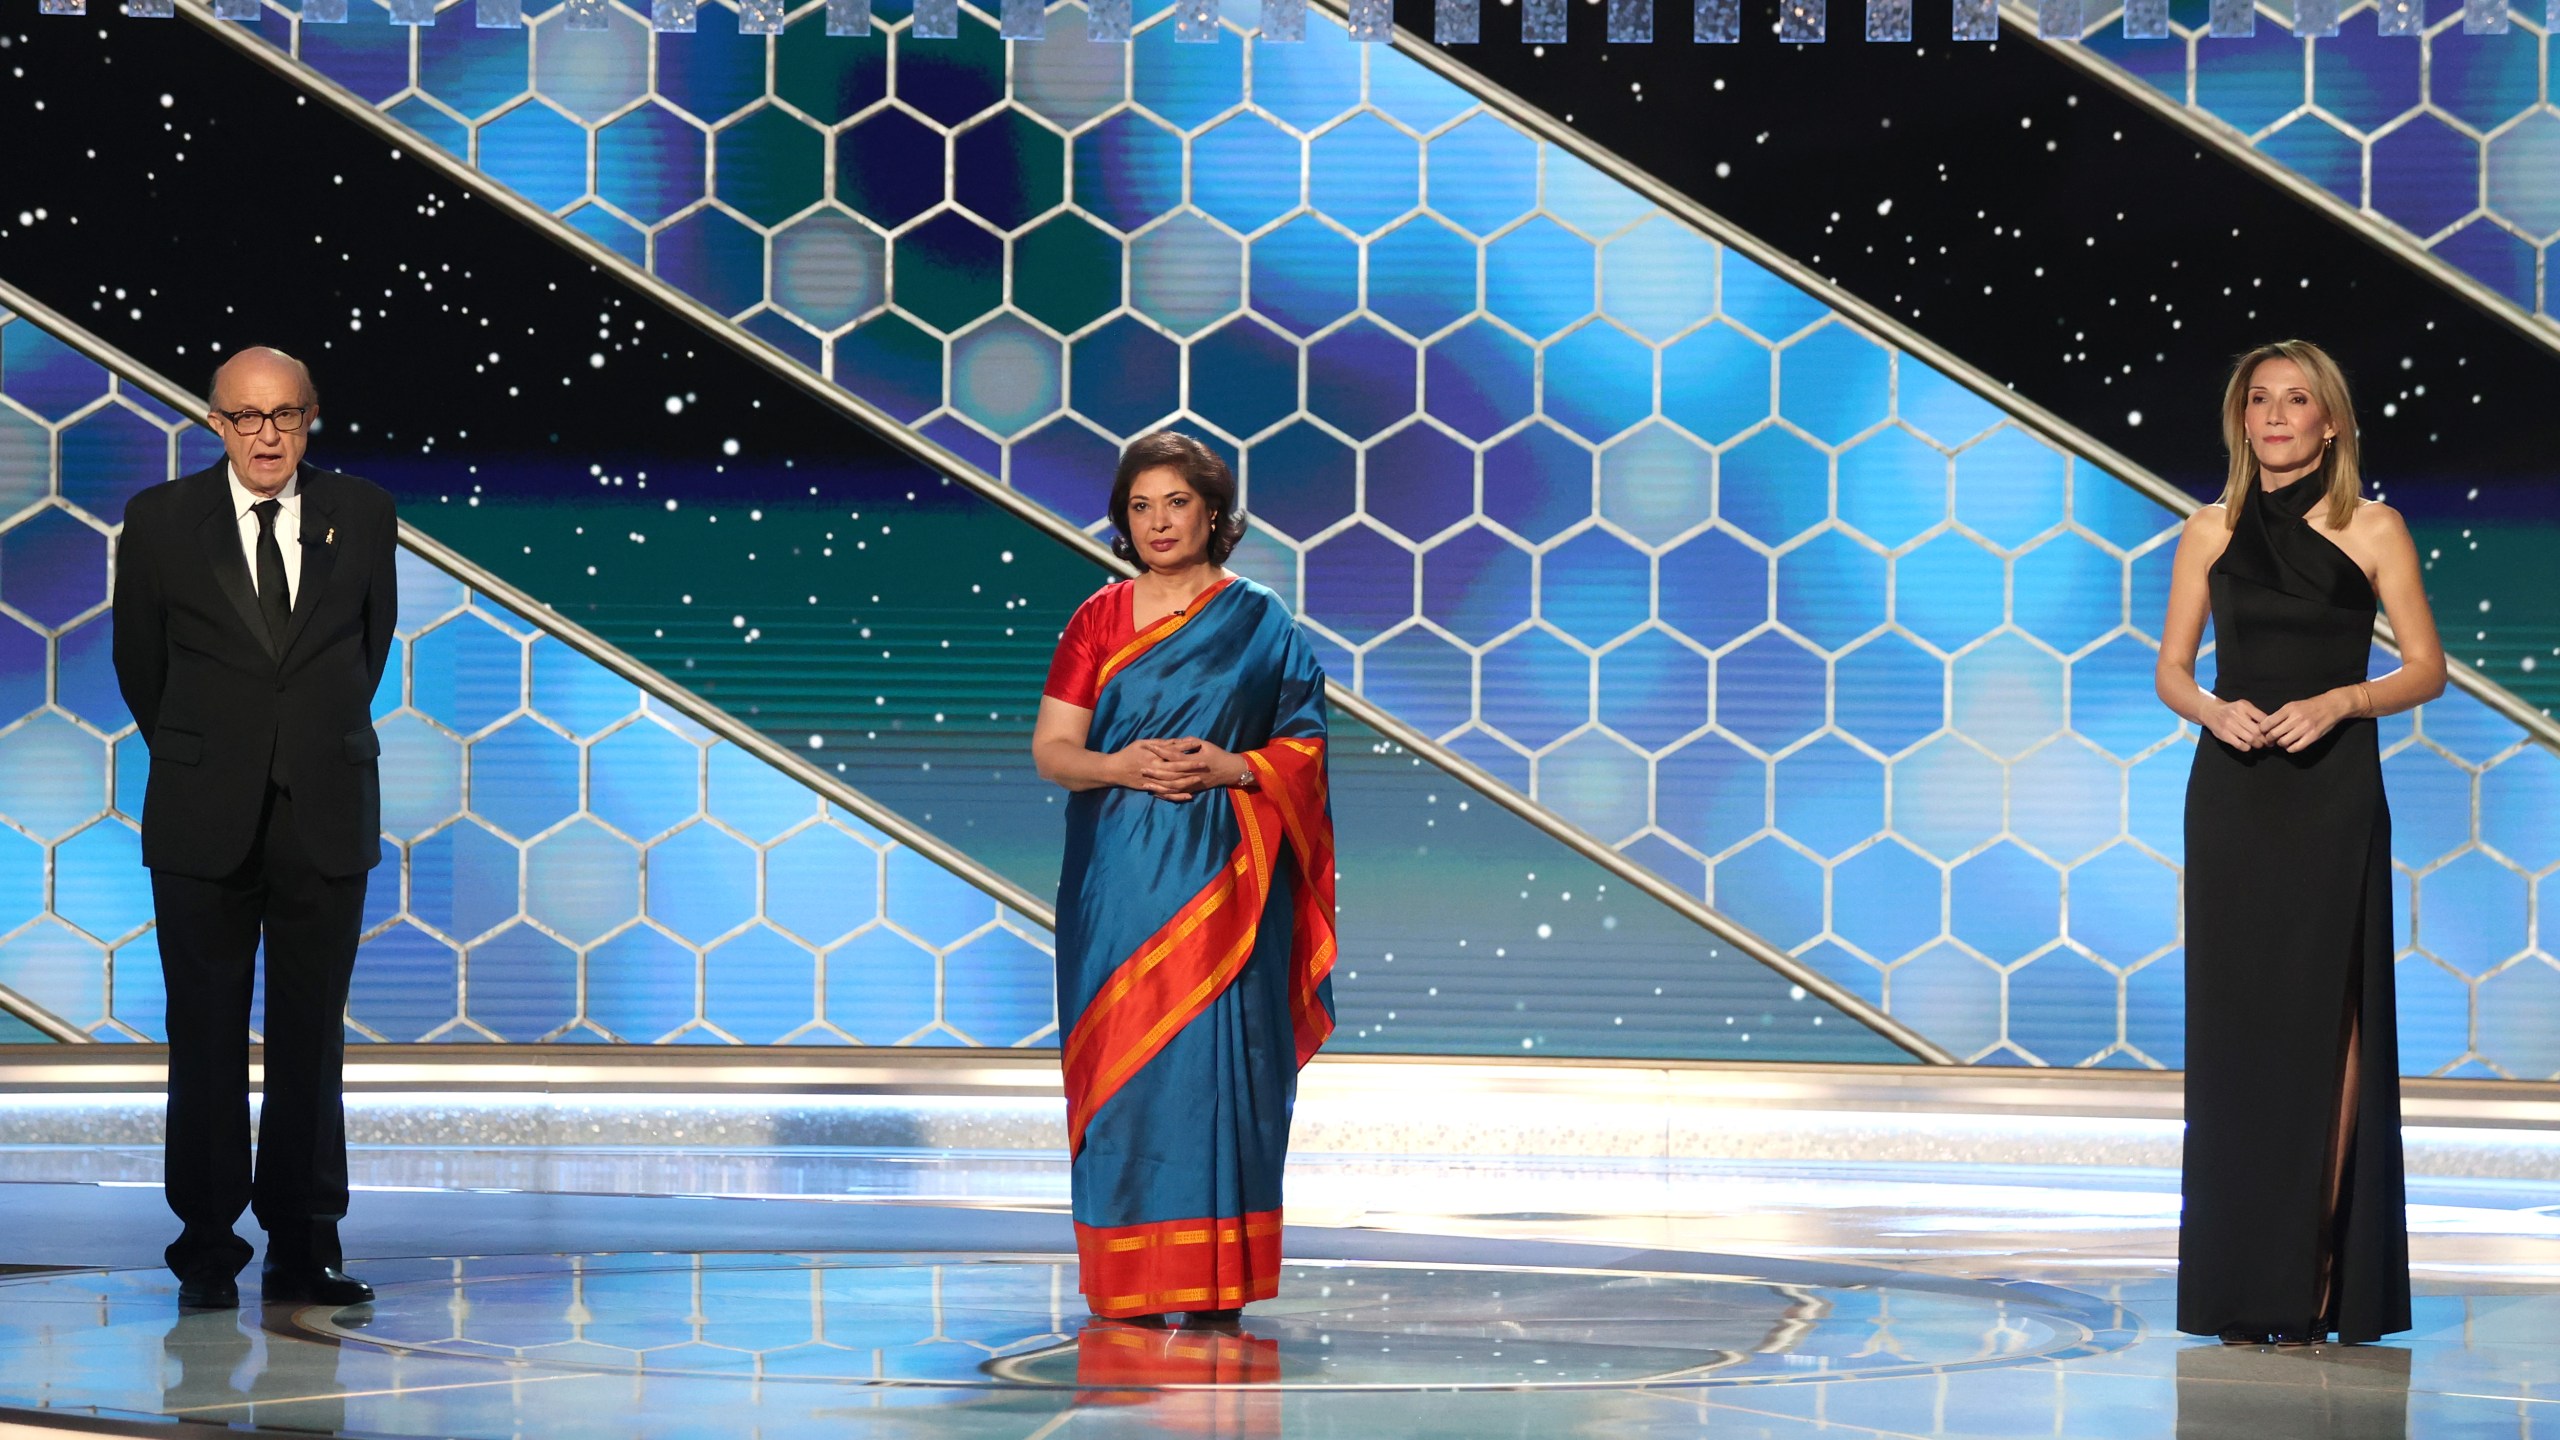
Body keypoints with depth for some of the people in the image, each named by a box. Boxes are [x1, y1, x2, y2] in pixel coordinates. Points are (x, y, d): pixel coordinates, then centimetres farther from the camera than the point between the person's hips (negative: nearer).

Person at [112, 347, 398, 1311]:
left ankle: (304, 1248, 11)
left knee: (312, 1041, 4)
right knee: (207, 1041, 3)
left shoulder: (361, 517, 2)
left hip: (326, 821, 1)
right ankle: (208, 1249, 11)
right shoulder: (160, 521, -1)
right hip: (204, 825, -1)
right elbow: (140, 663, 10)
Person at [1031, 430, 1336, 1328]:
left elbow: (1306, 746, 5)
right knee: (1121, 1062, -2)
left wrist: (1232, 767, -13)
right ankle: (1127, 1282, 3)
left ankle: (1215, 1282, -3)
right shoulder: (1098, 621, 9)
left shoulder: (1261, 623, 6)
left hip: (1221, 878, -1)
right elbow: (1051, 748, 6)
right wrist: (1119, 766, -13)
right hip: (1118, 882, 2)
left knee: (1213, 1057, -7)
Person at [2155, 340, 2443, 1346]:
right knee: (2235, 1017, 1)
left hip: (2333, 794, -2)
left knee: (2324, 1016, -6)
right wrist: (2211, 708, -11)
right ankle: (2245, 1286, 6)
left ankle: (2317, 1274, -2)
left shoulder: (2371, 531, 1)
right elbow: (2171, 671, 10)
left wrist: (2341, 701, -14)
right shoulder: (2212, 532, 8)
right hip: (2232, 792, 2)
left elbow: (2425, 667, 2)